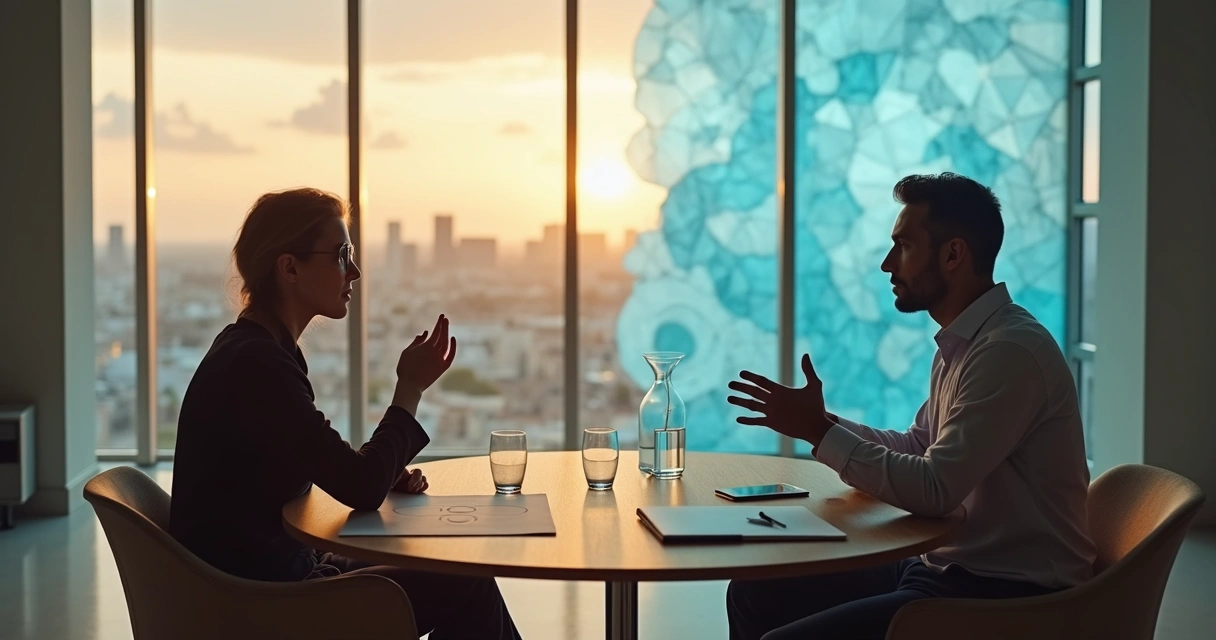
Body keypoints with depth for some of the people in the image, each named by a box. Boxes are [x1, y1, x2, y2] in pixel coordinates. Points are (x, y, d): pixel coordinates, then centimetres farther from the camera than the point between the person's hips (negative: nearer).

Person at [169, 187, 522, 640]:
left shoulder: (254, 351, 9)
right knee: (466, 588, -7)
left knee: (449, 573, 10)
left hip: (271, 574, 10)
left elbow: (338, 473, 17)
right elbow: (362, 490, -23)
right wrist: (411, 389, -11)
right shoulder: (255, 364, -22)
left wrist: (386, 475, -2)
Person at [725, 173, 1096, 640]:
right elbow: (919, 447, 17)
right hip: (947, 567, 10)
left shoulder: (1012, 351, -21)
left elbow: (934, 490, -25)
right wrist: (822, 423, 1)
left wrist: (819, 431, -17)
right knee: (754, 595, 7)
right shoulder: (961, 343, 11)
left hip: (1007, 596, -9)